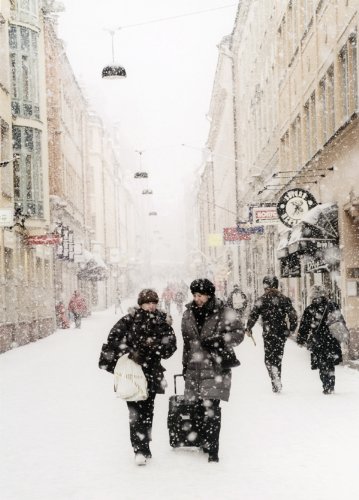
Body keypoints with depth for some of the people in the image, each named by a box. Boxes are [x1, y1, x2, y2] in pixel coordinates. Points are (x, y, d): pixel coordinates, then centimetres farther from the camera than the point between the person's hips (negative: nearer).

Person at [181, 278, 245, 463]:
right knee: (200, 407, 7)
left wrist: (218, 341, -17)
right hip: (195, 368, 5)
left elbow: (238, 332, -3)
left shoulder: (223, 313, -5)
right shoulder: (188, 314, 11)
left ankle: (212, 450, -8)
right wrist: (185, 365, 21)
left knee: (212, 408, -12)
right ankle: (205, 442, 22)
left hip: (217, 367, -5)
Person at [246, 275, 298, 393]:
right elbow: (293, 316, 1)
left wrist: (248, 329, 8)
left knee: (268, 358, 5)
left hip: (268, 334, -3)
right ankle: (277, 385, 21)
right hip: (282, 333, 3)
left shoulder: (261, 300, -5)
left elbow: (253, 315, -6)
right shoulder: (284, 299, 3)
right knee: (278, 358, 15)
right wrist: (291, 328, 15)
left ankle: (275, 376, -21)